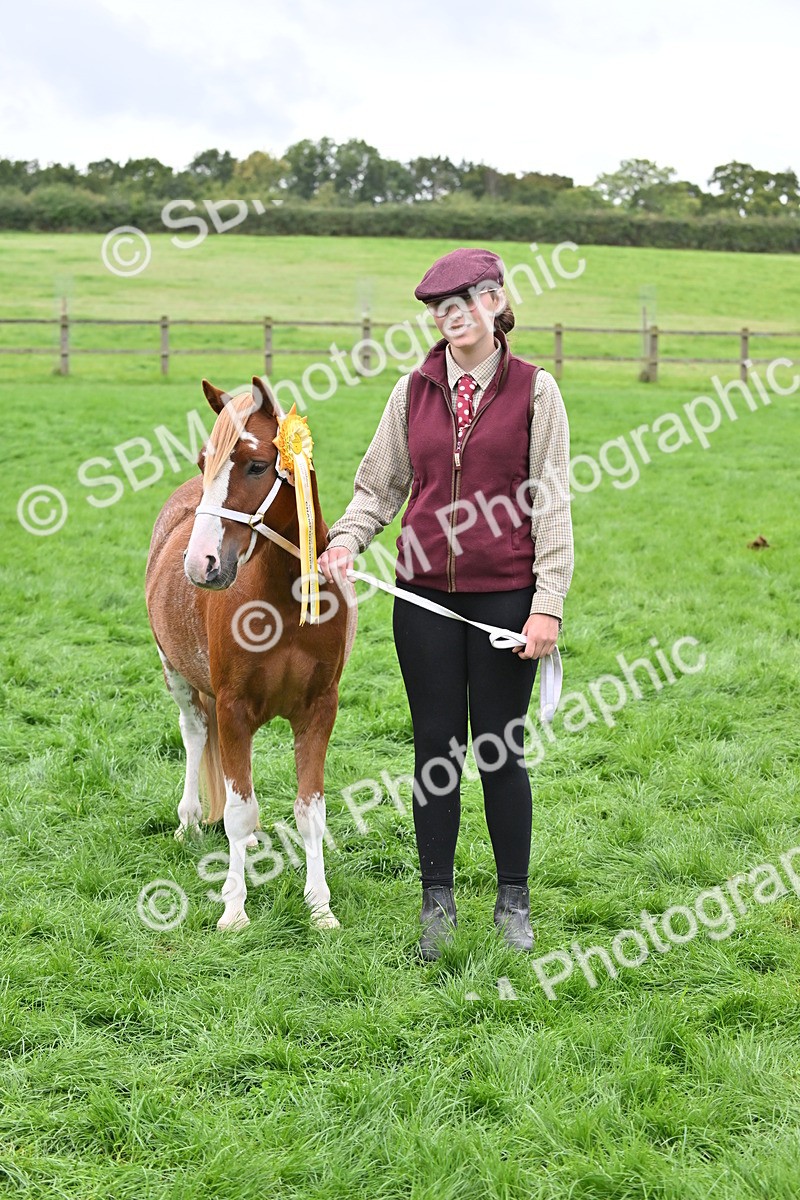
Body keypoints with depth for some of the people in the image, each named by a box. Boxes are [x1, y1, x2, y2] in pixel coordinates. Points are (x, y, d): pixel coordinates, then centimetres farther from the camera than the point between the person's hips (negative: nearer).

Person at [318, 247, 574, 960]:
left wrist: (548, 604, -9)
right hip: (425, 594, 3)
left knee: (500, 749, 4)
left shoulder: (535, 391, -2)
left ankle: (514, 900, 20)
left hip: (505, 594, -3)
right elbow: (379, 485, 12)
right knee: (436, 747, 8)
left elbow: (552, 505, -3)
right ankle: (438, 901, 19)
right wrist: (346, 540, -8)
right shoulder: (414, 392, 7)